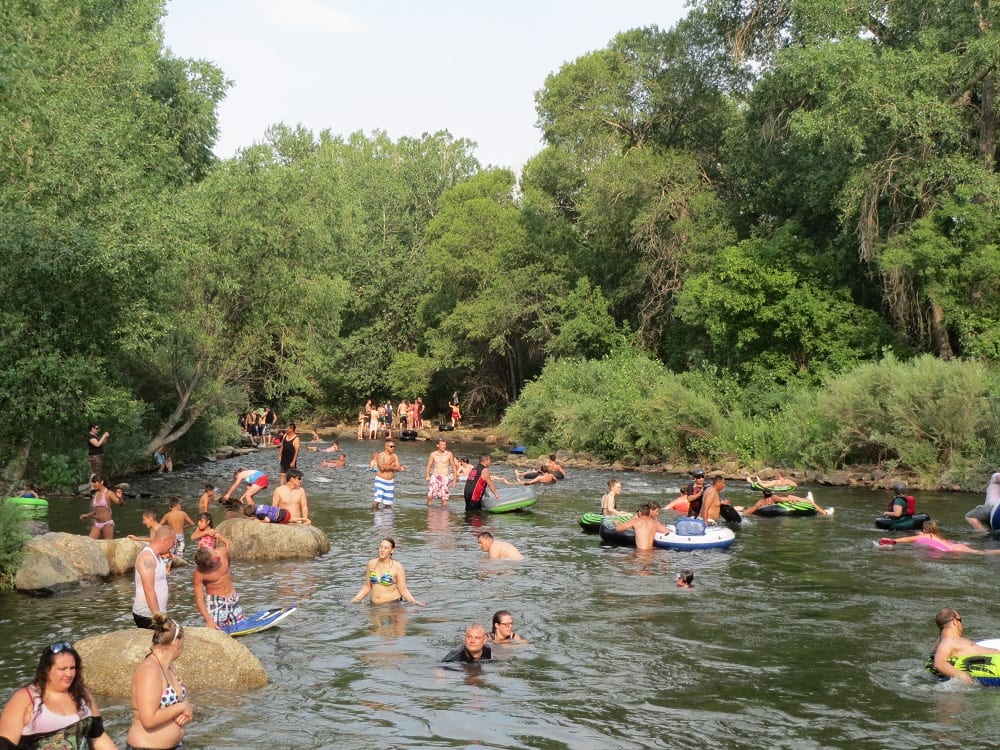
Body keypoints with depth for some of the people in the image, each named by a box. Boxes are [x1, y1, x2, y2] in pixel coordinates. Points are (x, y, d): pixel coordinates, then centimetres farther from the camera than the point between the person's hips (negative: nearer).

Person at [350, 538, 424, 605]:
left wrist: (413, 601, -23)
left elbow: (403, 590, -10)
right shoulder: (372, 563, 3)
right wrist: (356, 599, 2)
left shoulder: (397, 567, -9)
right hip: (374, 604, 4)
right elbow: (367, 586, 12)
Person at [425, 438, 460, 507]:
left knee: (444, 501, -5)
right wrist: (427, 476, -8)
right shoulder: (433, 454, 4)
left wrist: (455, 478, 2)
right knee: (430, 496, -16)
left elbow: (454, 466, 7)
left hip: (445, 477, -1)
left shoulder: (449, 454, 0)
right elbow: (428, 466, 8)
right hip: (435, 476, 1)